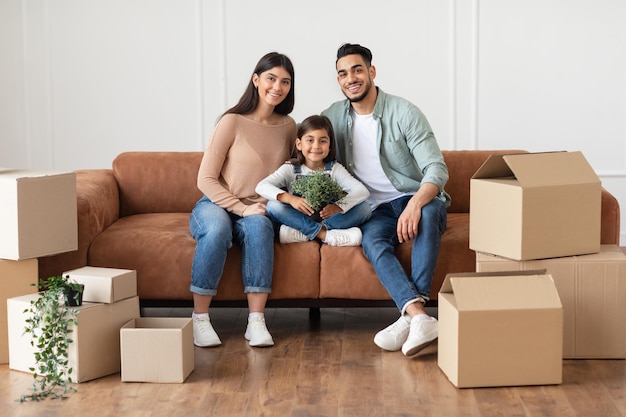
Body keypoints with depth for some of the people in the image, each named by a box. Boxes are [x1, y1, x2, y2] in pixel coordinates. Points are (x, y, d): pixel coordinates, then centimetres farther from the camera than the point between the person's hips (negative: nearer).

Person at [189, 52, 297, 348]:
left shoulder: (288, 126, 7)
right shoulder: (232, 121, -9)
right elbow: (205, 179, -9)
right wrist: (241, 208, -18)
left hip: (256, 213, 3)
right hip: (215, 206, -3)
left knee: (259, 225, -34)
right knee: (217, 228, -38)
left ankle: (256, 321, -37)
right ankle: (199, 319, -29)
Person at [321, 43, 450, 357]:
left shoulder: (404, 113, -7)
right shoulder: (333, 117, 7)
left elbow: (437, 169, -14)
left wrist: (415, 205, -36)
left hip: (418, 200, -2)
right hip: (376, 210, 2)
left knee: (429, 210, -38)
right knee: (372, 241, -33)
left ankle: (409, 317, -45)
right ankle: (420, 316, -51)